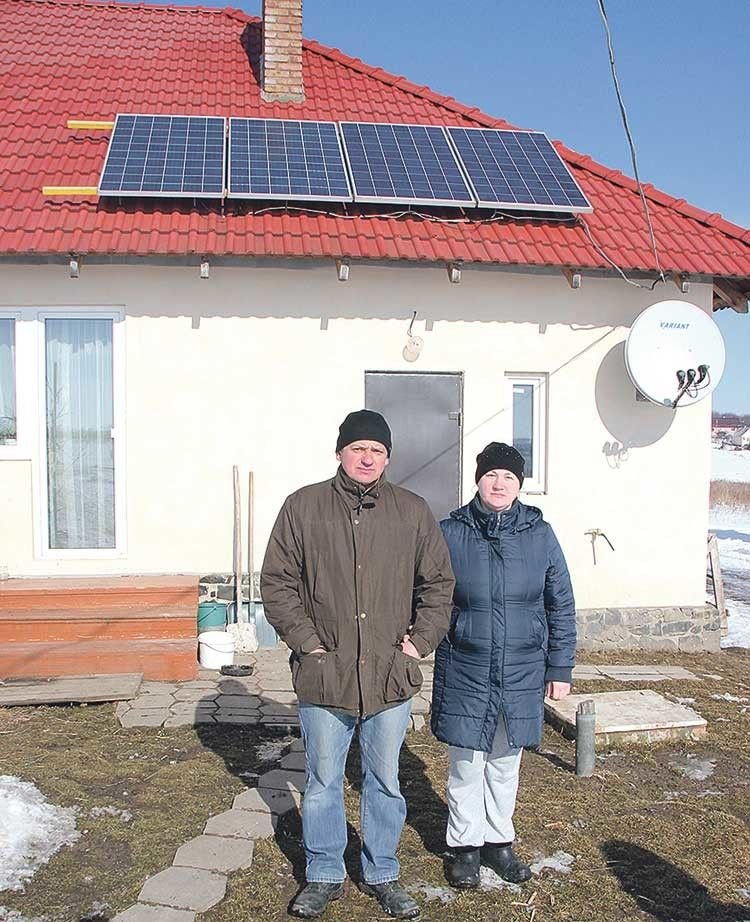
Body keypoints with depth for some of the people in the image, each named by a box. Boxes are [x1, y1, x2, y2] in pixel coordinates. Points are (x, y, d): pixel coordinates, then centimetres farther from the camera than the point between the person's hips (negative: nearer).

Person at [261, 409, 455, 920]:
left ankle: (382, 874, 35)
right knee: (323, 782, 13)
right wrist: (308, 642, -6)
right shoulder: (302, 507, -2)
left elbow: (439, 584, 9)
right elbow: (276, 583, 0)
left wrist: (419, 641, 0)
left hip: (391, 676, 1)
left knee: (385, 782, 16)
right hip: (324, 675, -1)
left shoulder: (414, 511, 3)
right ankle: (325, 875, 33)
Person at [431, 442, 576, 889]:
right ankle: (465, 845, 30)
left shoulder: (540, 534, -2)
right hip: (465, 674, -1)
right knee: (466, 764, 9)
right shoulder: (450, 533, -6)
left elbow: (561, 606, 4)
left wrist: (560, 668, 3)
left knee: (506, 763, 17)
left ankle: (499, 840, 36)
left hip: (522, 674, 2)